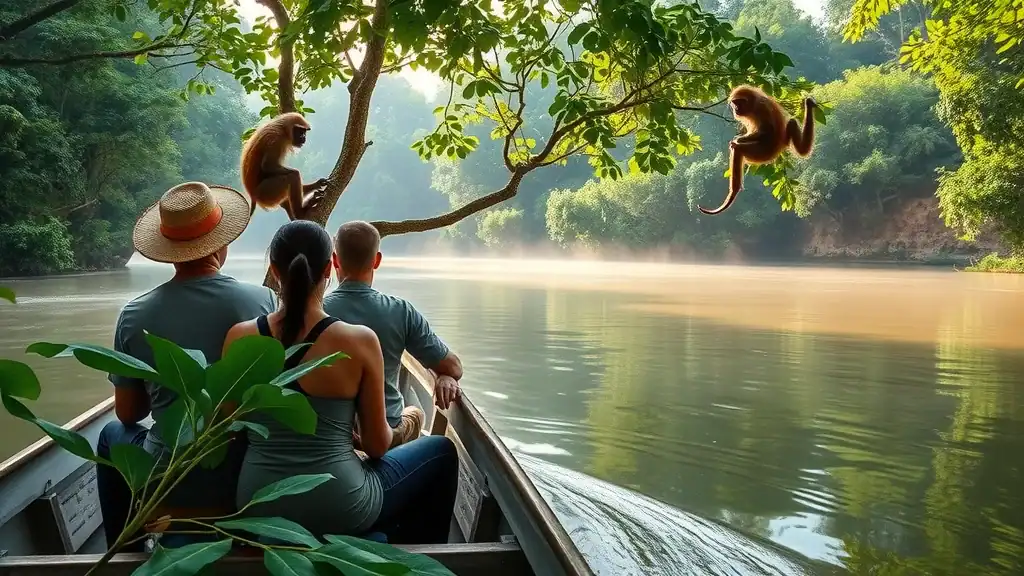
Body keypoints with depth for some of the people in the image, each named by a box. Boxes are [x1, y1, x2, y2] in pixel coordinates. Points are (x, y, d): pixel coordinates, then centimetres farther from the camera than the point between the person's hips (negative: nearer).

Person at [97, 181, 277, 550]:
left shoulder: (134, 315, -10)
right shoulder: (262, 300, -13)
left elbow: (128, 413, 3)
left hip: (170, 490, 0)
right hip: (252, 481, 0)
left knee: (112, 434, 30)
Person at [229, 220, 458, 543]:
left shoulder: (239, 338, -7)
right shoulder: (360, 341, -16)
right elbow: (377, 446, -8)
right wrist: (397, 427, 15)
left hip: (259, 507, 5)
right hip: (337, 509, -4)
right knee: (442, 451, 21)